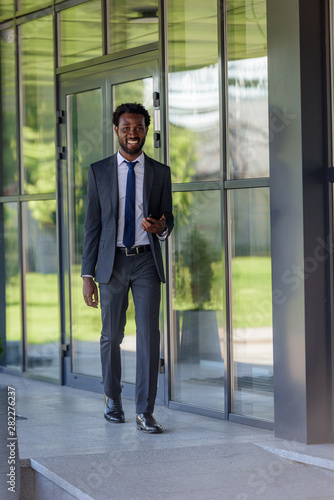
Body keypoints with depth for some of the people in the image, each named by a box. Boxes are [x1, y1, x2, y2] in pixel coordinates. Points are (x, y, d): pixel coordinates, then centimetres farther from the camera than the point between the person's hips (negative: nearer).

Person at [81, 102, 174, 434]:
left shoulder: (160, 172, 7)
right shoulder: (99, 171, 5)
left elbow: (168, 218, 13)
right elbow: (92, 224, 4)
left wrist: (162, 227, -13)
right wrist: (88, 274, -1)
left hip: (147, 261, 0)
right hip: (112, 261, 0)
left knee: (149, 334, -9)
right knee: (111, 336, 9)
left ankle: (144, 412, -7)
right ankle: (113, 400, 29)